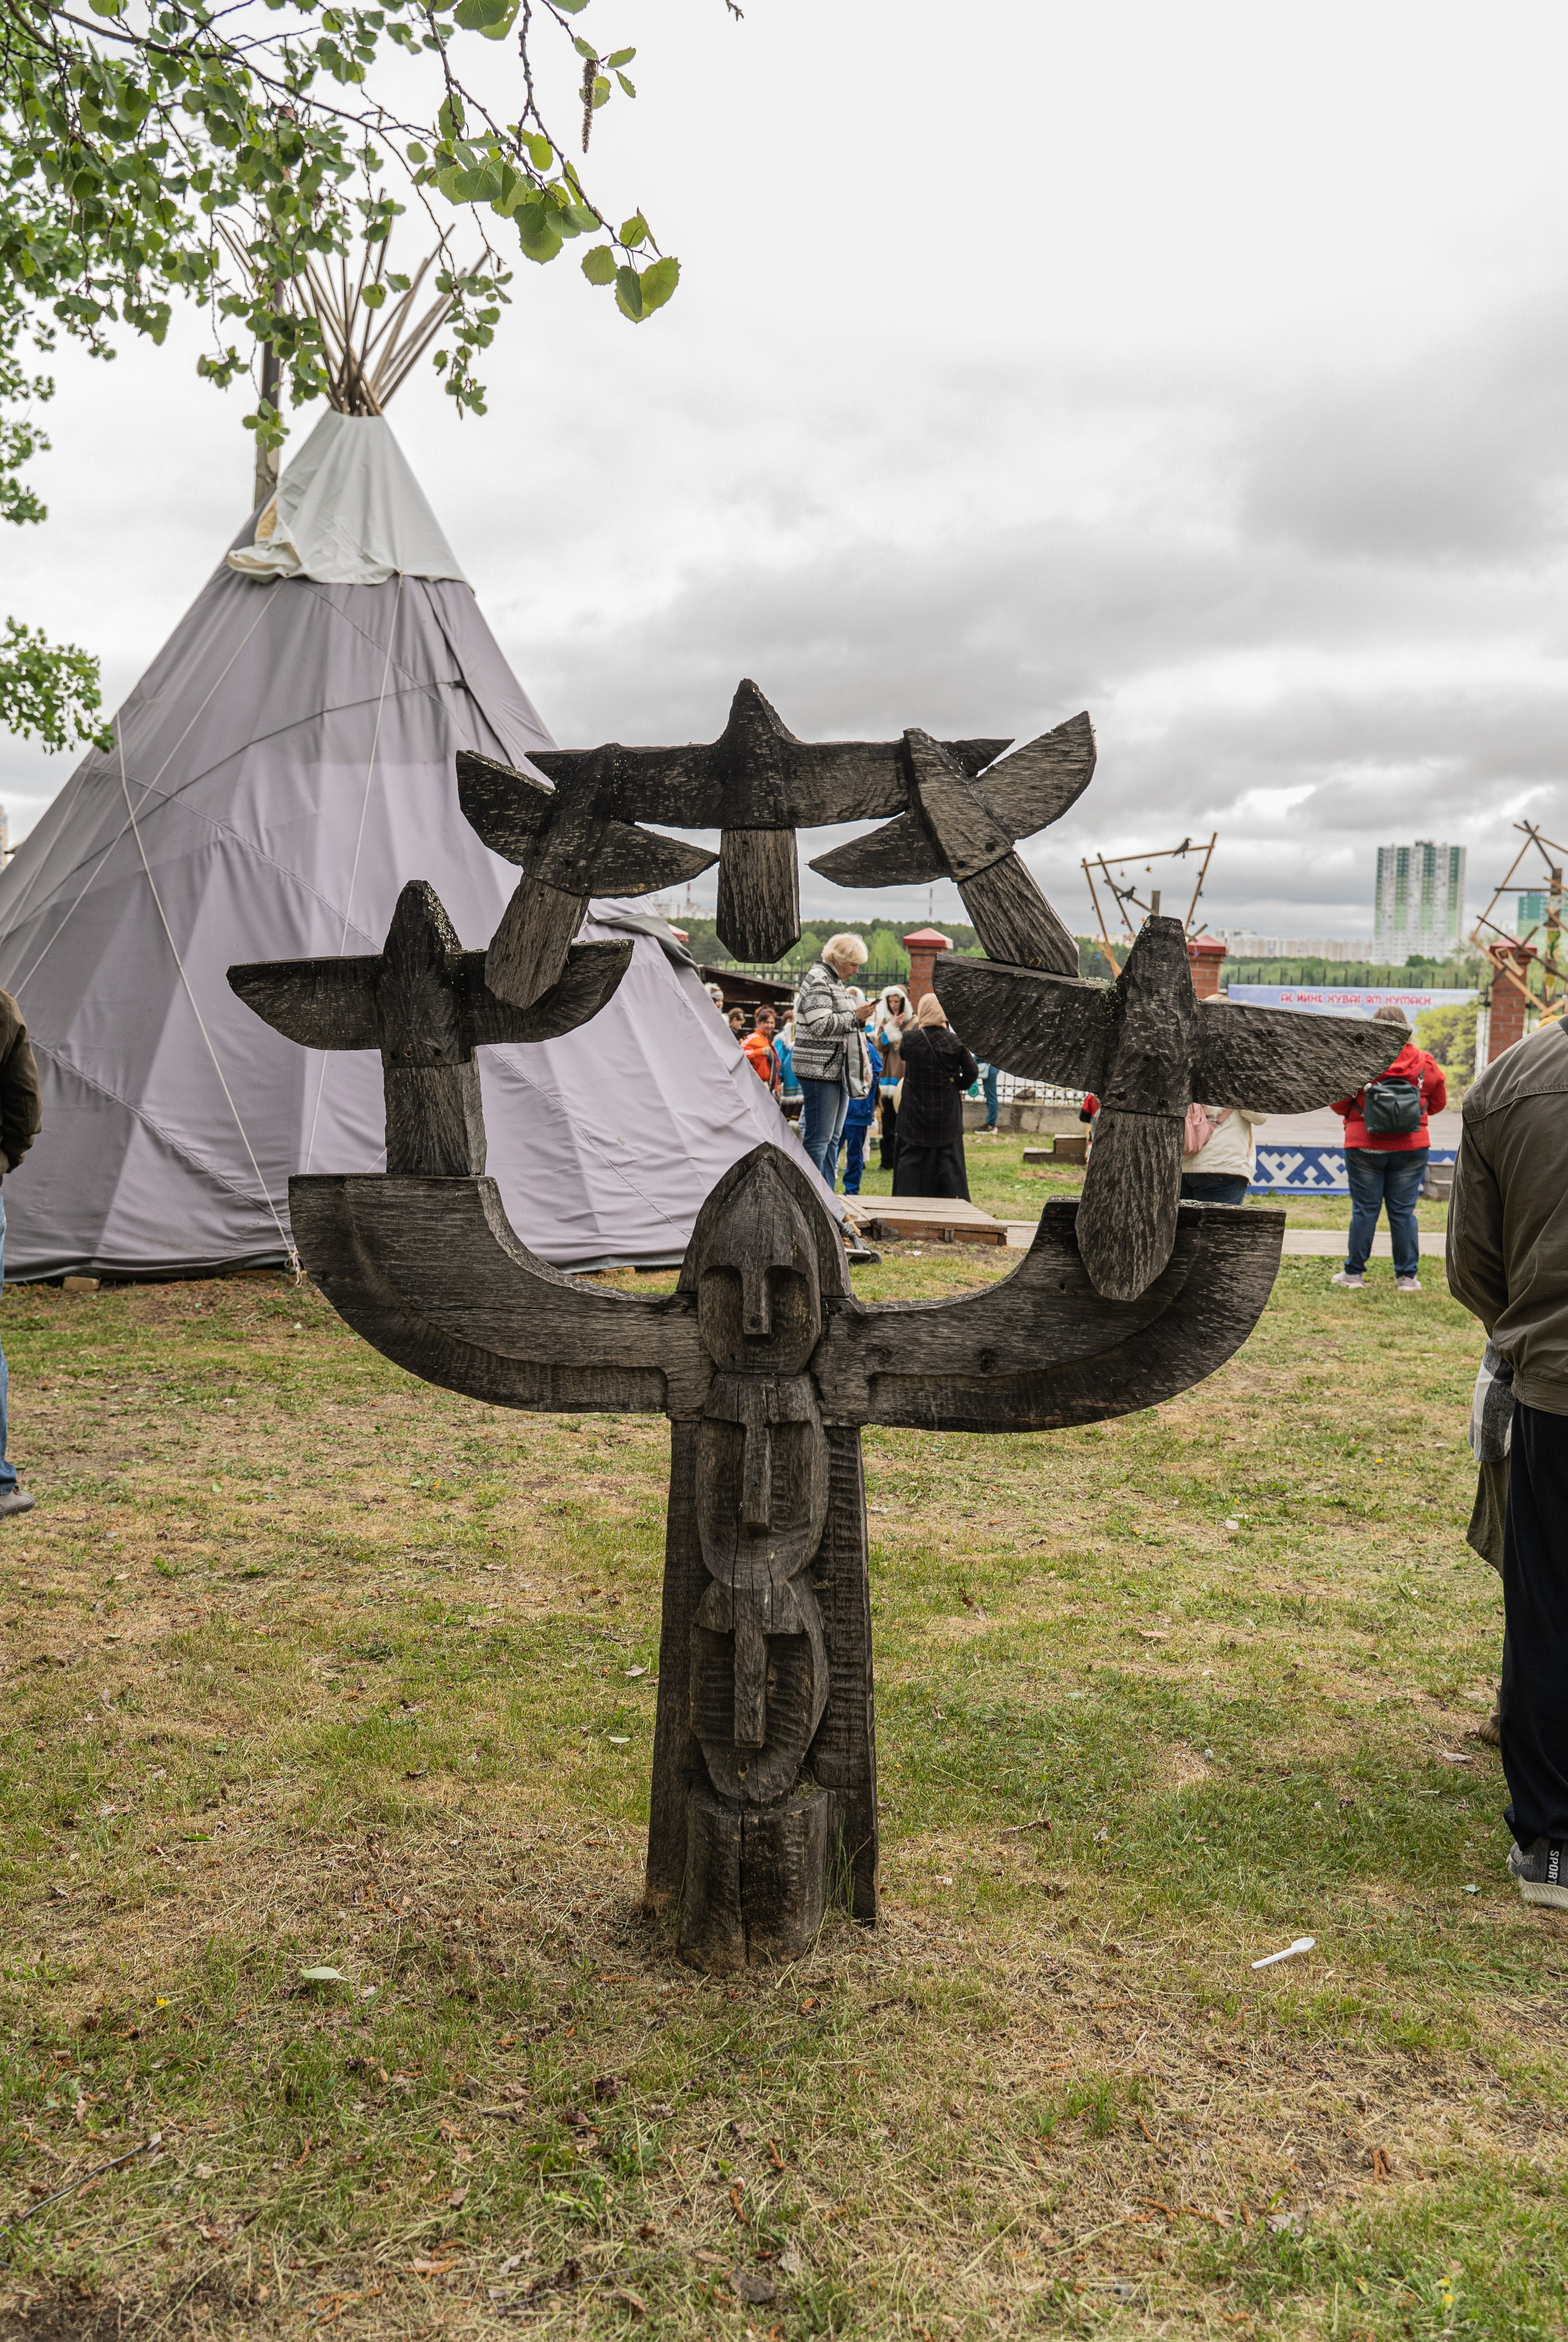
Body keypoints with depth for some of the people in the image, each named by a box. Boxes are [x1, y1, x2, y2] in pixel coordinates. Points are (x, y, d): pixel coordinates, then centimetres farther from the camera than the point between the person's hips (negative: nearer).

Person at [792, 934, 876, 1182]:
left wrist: (860, 1017, 13)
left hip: (838, 1070, 10)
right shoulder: (818, 980, -12)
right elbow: (820, 1024, -21)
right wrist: (856, 1016, -14)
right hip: (820, 1069, -10)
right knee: (818, 1140, -8)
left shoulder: (836, 982, 19)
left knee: (833, 1139, 12)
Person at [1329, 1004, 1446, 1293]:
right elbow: (1438, 1102, 9)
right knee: (1404, 1211, 7)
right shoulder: (1424, 1063, -2)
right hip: (1412, 1148, 2)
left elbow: (1339, 1102, -4)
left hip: (1364, 1147, -2)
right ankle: (1407, 1277, 9)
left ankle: (1353, 1274, 11)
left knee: (1364, 1209, 6)